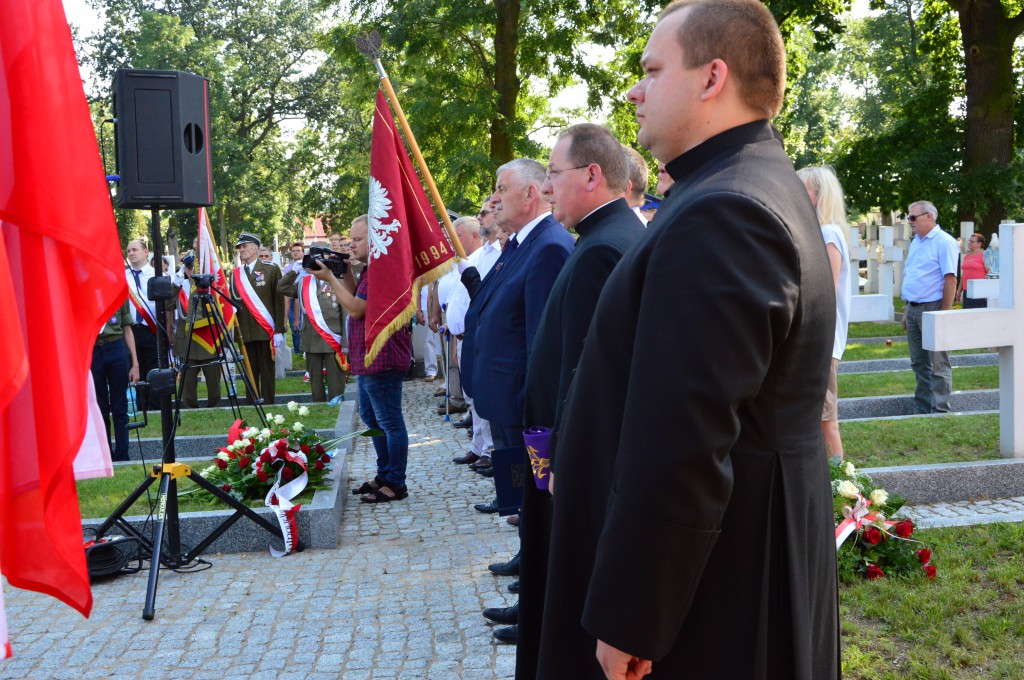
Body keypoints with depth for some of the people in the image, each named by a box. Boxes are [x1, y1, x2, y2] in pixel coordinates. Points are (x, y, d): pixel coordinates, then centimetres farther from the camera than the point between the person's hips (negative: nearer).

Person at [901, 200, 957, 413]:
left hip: (932, 308, -8)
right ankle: (922, 409, 20)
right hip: (914, 309, 8)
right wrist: (906, 311, 16)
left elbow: (950, 279, -15)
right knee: (919, 363, 13)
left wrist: (944, 313, -19)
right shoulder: (915, 242, 16)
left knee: (937, 365, -4)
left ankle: (940, 411, 0)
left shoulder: (944, 242, -10)